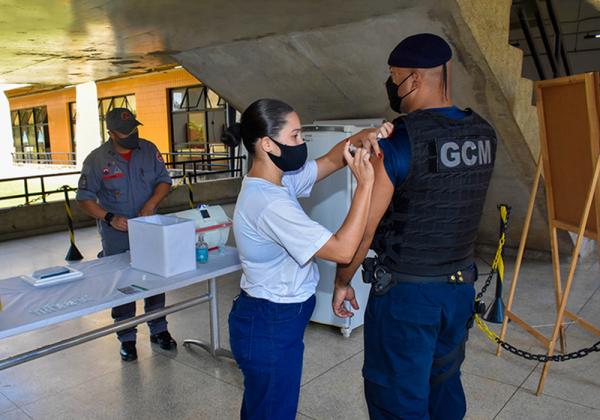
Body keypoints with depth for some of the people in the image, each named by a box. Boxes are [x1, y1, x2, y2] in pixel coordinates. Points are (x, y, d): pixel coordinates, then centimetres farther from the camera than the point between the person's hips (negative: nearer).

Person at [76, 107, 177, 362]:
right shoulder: (96, 159, -8)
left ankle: (158, 330, 30)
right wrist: (109, 218, -19)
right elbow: (84, 198, -5)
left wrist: (151, 203, -15)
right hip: (116, 236, -2)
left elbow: (164, 180, 3)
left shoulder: (149, 150, 0)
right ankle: (127, 339, 23)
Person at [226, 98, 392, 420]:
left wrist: (360, 138, -10)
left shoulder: (277, 182, 1)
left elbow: (330, 161, 9)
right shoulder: (270, 203, -29)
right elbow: (342, 250, -30)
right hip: (271, 327, -9)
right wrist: (365, 183, -27)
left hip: (268, 319, 9)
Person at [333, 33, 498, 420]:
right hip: (461, 285, 7)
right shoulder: (484, 135, 0)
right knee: (444, 386, 25)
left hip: (406, 291, -6)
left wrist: (342, 281, 0)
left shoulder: (399, 142, -20)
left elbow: (362, 229, -16)